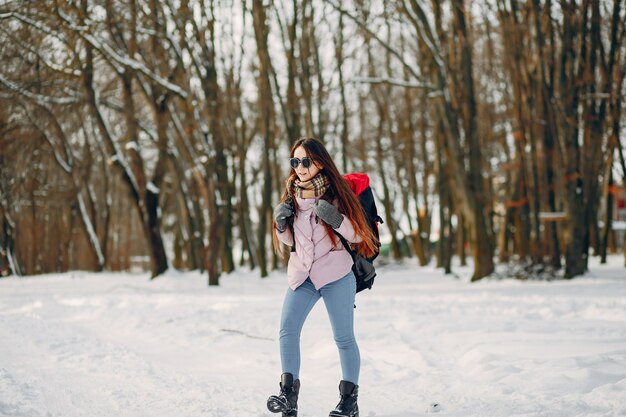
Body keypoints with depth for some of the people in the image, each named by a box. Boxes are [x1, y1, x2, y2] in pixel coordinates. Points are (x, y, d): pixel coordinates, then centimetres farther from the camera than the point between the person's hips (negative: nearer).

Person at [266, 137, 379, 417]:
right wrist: (280, 223, -4)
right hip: (301, 275, 4)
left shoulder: (335, 193, -5)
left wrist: (336, 218, -22)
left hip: (336, 275, -4)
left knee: (343, 338, 2)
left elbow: (357, 236, -6)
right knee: (287, 330, -13)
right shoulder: (291, 194, 8)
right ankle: (289, 393, -13)